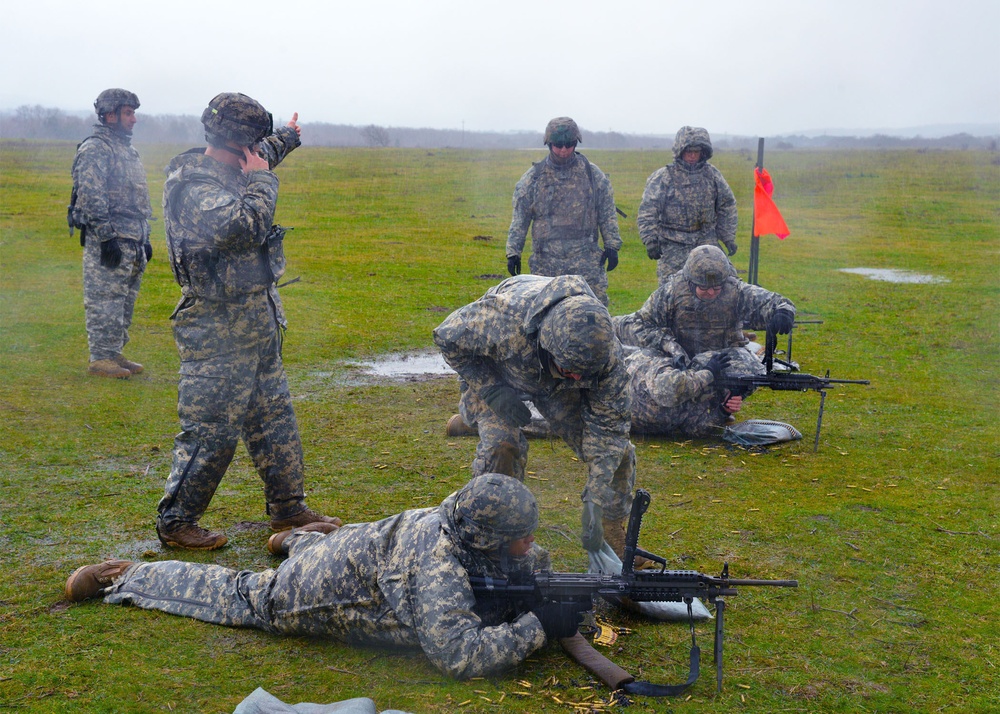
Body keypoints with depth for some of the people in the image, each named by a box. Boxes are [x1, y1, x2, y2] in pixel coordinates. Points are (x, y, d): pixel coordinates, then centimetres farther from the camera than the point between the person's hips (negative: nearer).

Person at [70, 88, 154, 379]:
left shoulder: (128, 150, 19)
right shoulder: (94, 150, -11)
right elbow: (91, 199, -18)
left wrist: (145, 239, 21)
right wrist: (107, 238, -21)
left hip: (132, 243, 9)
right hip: (108, 242, -9)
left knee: (124, 303, 13)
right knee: (104, 303, -5)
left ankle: (114, 354, 21)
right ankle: (100, 359, 1)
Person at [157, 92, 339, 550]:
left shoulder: (229, 172, 9)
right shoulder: (195, 187, -20)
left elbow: (261, 157, 33)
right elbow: (245, 226, -33)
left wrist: (288, 138, 50)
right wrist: (260, 179, -18)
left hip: (258, 323, 10)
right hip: (219, 331, -10)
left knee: (274, 418, 15)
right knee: (211, 431, -3)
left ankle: (287, 509, 27)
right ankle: (175, 523, 11)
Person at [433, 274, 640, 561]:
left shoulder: (606, 351, -35)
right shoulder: (504, 320, -45)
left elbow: (607, 424, -25)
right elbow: (447, 336, -25)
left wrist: (595, 502, -28)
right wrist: (492, 390, -30)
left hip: (556, 384, 3)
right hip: (494, 371, -2)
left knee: (616, 449, -7)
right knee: (501, 446, -27)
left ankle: (613, 534, 14)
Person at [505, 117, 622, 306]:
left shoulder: (593, 174, 6)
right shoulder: (533, 177, 5)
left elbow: (607, 214, 10)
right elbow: (520, 218, 7)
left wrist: (612, 246, 4)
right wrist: (513, 253, 2)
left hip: (586, 258, 0)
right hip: (546, 261, 1)